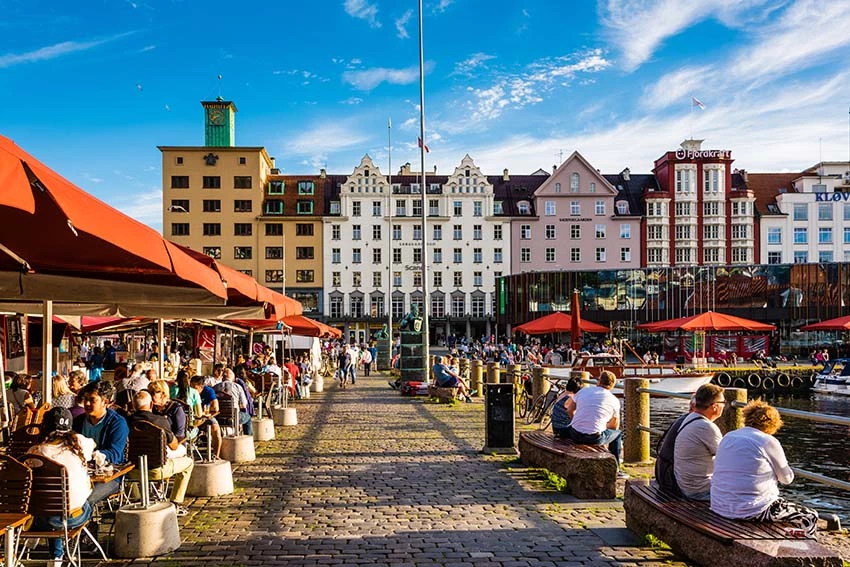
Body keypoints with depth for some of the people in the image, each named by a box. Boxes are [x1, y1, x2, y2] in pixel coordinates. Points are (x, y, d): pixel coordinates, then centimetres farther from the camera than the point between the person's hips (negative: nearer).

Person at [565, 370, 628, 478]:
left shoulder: (583, 391, 9)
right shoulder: (614, 401, 2)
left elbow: (569, 409, 21)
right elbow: (614, 426, 14)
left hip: (574, 435, 3)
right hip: (594, 438, -3)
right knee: (618, 433, 24)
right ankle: (615, 470, 28)